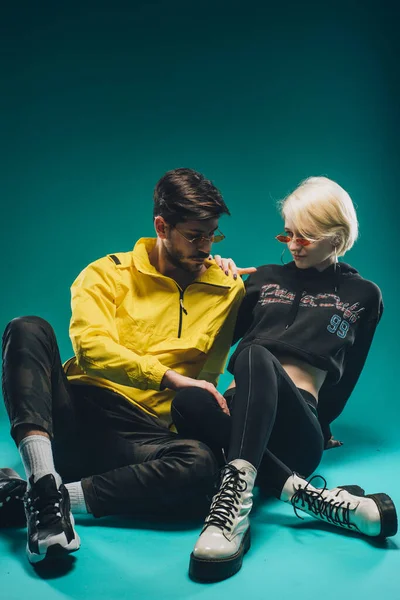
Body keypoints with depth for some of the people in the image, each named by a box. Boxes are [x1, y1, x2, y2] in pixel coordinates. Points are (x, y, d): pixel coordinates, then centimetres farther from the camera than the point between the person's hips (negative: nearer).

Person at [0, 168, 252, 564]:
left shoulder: (227, 289, 12)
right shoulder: (109, 273, 6)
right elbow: (91, 345, -14)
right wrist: (169, 378, -24)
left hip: (140, 434, 1)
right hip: (77, 414, 0)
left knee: (201, 463, -33)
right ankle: (44, 483, -36)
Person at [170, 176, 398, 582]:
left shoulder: (362, 295, 16)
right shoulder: (265, 278, 23)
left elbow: (343, 381, 18)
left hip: (297, 431, -3)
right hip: (245, 413, 3)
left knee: (256, 354, -34)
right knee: (189, 404, -33)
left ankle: (237, 493, -50)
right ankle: (310, 497, -38)